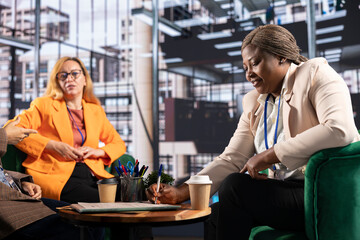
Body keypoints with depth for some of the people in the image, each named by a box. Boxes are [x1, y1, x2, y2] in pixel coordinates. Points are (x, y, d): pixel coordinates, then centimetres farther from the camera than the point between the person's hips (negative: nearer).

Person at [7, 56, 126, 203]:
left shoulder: (96, 111, 22)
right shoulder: (44, 104, 13)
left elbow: (119, 144, 28)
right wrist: (52, 145, -9)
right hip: (57, 175, -4)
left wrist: (98, 151, 5)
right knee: (99, 202, -32)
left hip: (92, 175, 4)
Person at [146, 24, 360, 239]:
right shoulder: (254, 103, 16)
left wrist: (268, 156, -20)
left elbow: (340, 130, -21)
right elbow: (230, 160, 8)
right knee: (217, 213, -13)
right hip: (282, 192, 6)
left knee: (235, 186, -21)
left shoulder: (315, 73, -2)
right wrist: (181, 193, -5)